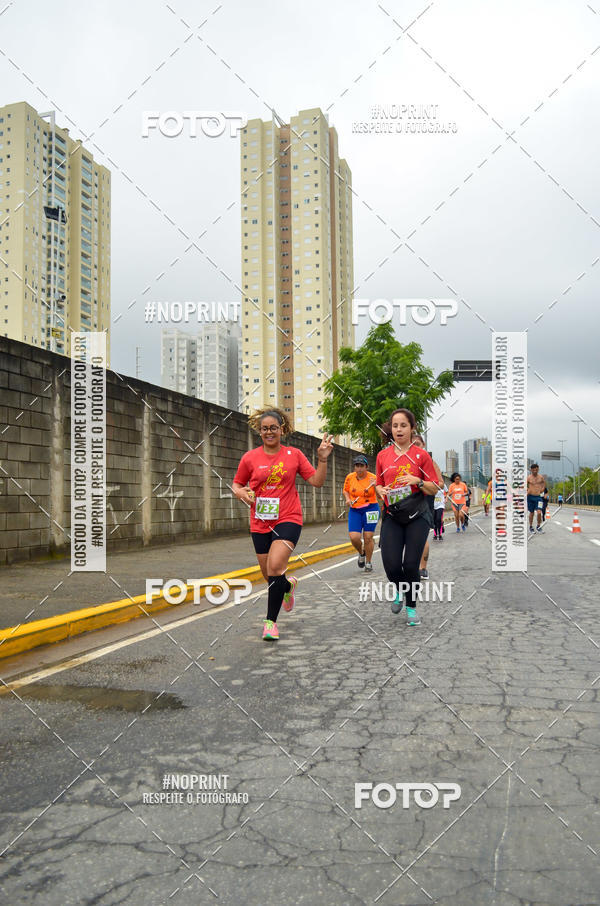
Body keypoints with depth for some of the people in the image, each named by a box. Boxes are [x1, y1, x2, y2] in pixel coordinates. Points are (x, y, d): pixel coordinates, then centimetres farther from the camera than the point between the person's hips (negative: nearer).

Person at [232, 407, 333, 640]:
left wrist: (322, 458, -9)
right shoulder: (250, 458, 3)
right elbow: (236, 484, 13)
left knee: (275, 567, -22)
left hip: (288, 519, -2)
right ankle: (288, 585, 47)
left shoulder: (294, 454, 3)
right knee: (270, 576, 10)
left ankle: (271, 621, -9)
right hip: (260, 523, 3)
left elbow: (317, 482, 4)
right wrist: (242, 493, -8)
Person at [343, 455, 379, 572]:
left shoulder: (373, 478, -8)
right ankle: (361, 553, 24)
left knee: (368, 537, -3)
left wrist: (375, 486, -29)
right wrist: (348, 499, -2)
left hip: (370, 509, -2)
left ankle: (368, 563, 17)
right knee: (354, 537, -9)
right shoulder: (350, 477, 0)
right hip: (354, 510, 2)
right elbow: (345, 491, 18)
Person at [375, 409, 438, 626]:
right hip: (392, 516, 2)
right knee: (391, 565, -8)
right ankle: (399, 590, 28)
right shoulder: (383, 455, 8)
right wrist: (381, 490, -4)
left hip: (417, 516, -2)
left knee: (410, 565, -5)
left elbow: (434, 489, 1)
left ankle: (411, 606, 19)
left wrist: (418, 481, -17)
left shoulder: (421, 454, 0)